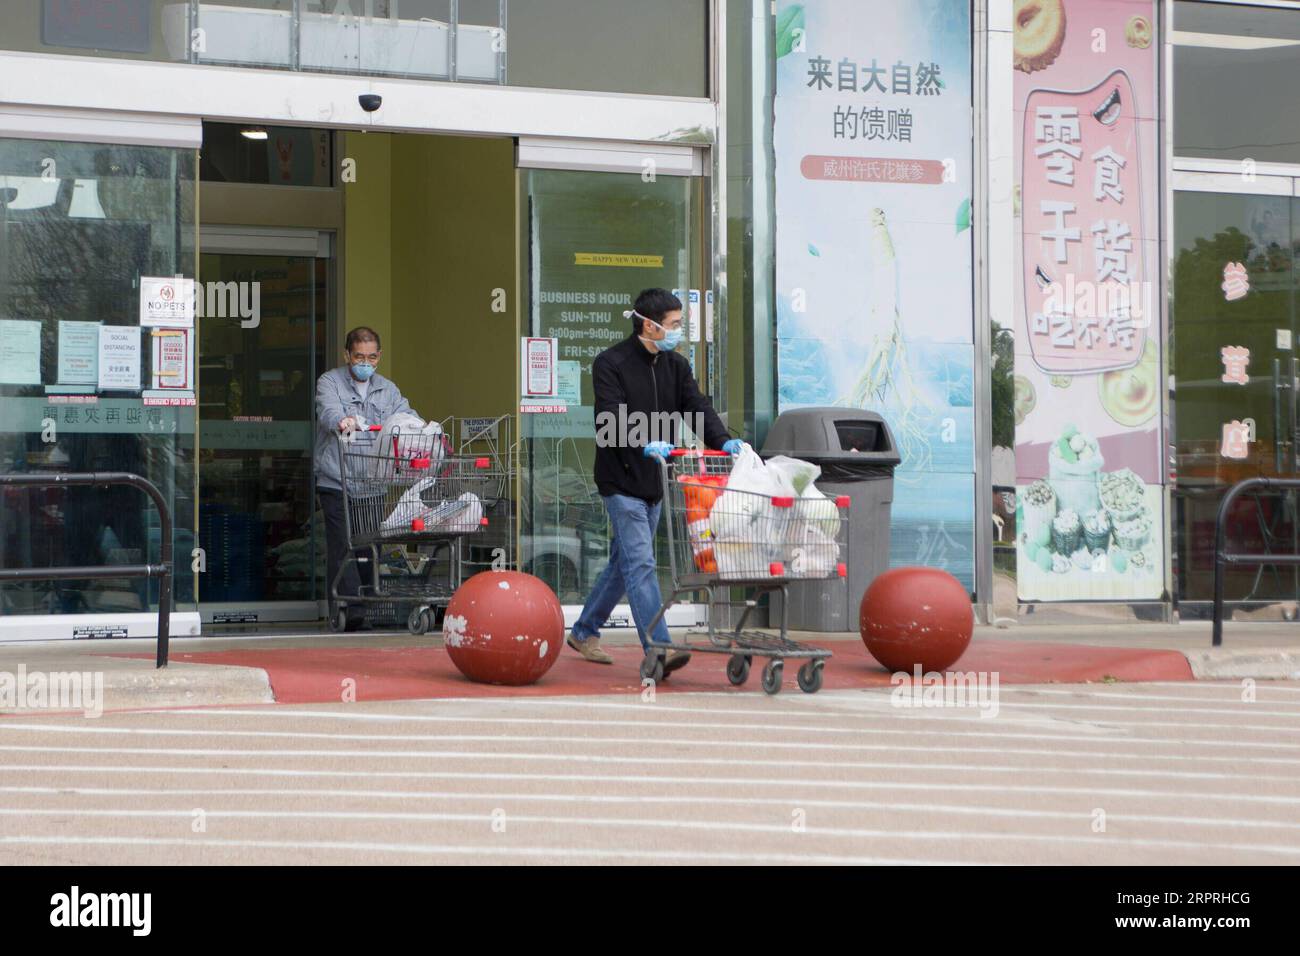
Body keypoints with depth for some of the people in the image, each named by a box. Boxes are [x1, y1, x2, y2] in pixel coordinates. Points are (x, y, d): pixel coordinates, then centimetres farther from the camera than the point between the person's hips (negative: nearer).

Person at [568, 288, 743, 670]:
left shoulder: (676, 365, 10)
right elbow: (612, 419, -22)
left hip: (654, 481, 7)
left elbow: (697, 407, -1)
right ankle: (658, 649, -19)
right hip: (621, 480, -7)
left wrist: (723, 441, -19)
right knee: (640, 563, -13)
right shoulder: (611, 363, -10)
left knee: (624, 563, 15)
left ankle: (583, 632, 29)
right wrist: (645, 444, -40)